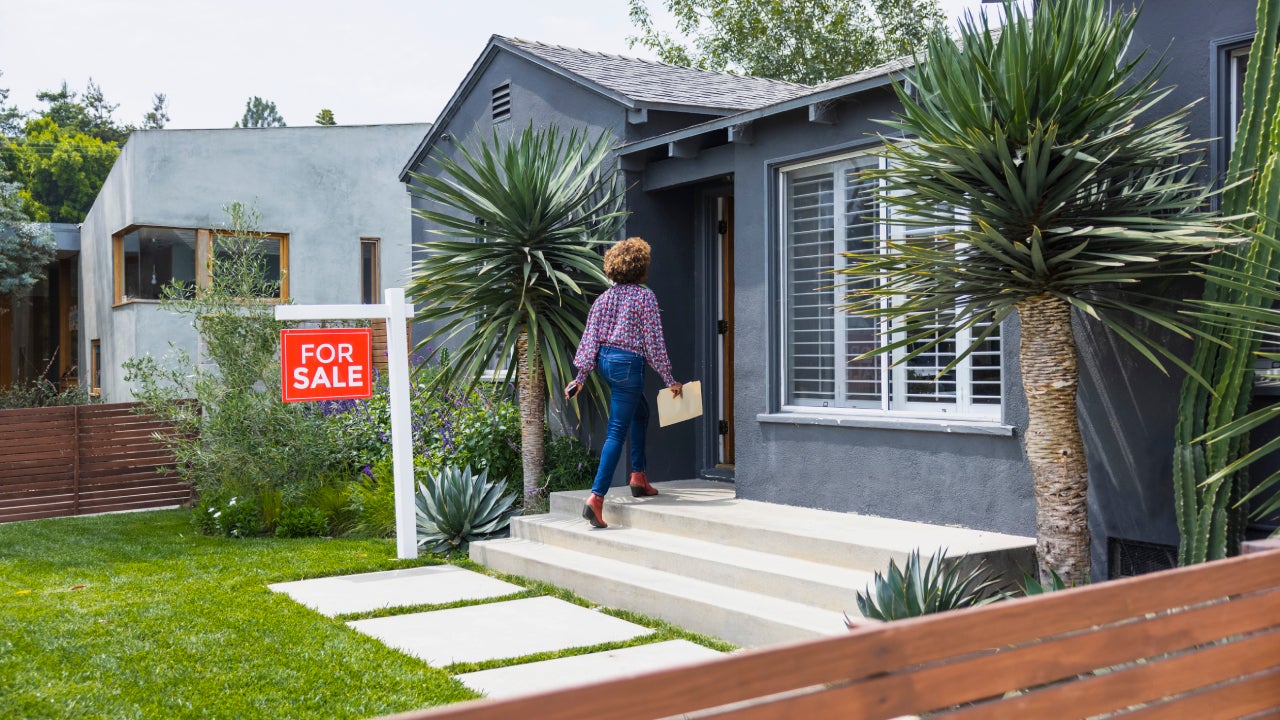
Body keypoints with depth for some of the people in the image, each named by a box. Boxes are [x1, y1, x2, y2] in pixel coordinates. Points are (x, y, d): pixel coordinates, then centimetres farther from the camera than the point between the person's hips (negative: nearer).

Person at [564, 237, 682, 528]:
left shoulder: (604, 297, 10)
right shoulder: (645, 296, -8)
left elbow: (590, 337, 5)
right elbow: (653, 341, -9)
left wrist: (580, 376, 5)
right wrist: (669, 379, -4)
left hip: (605, 361, 8)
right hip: (628, 363, -7)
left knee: (640, 413, 27)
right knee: (617, 432, -6)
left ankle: (638, 476, 29)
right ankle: (596, 497, -13)